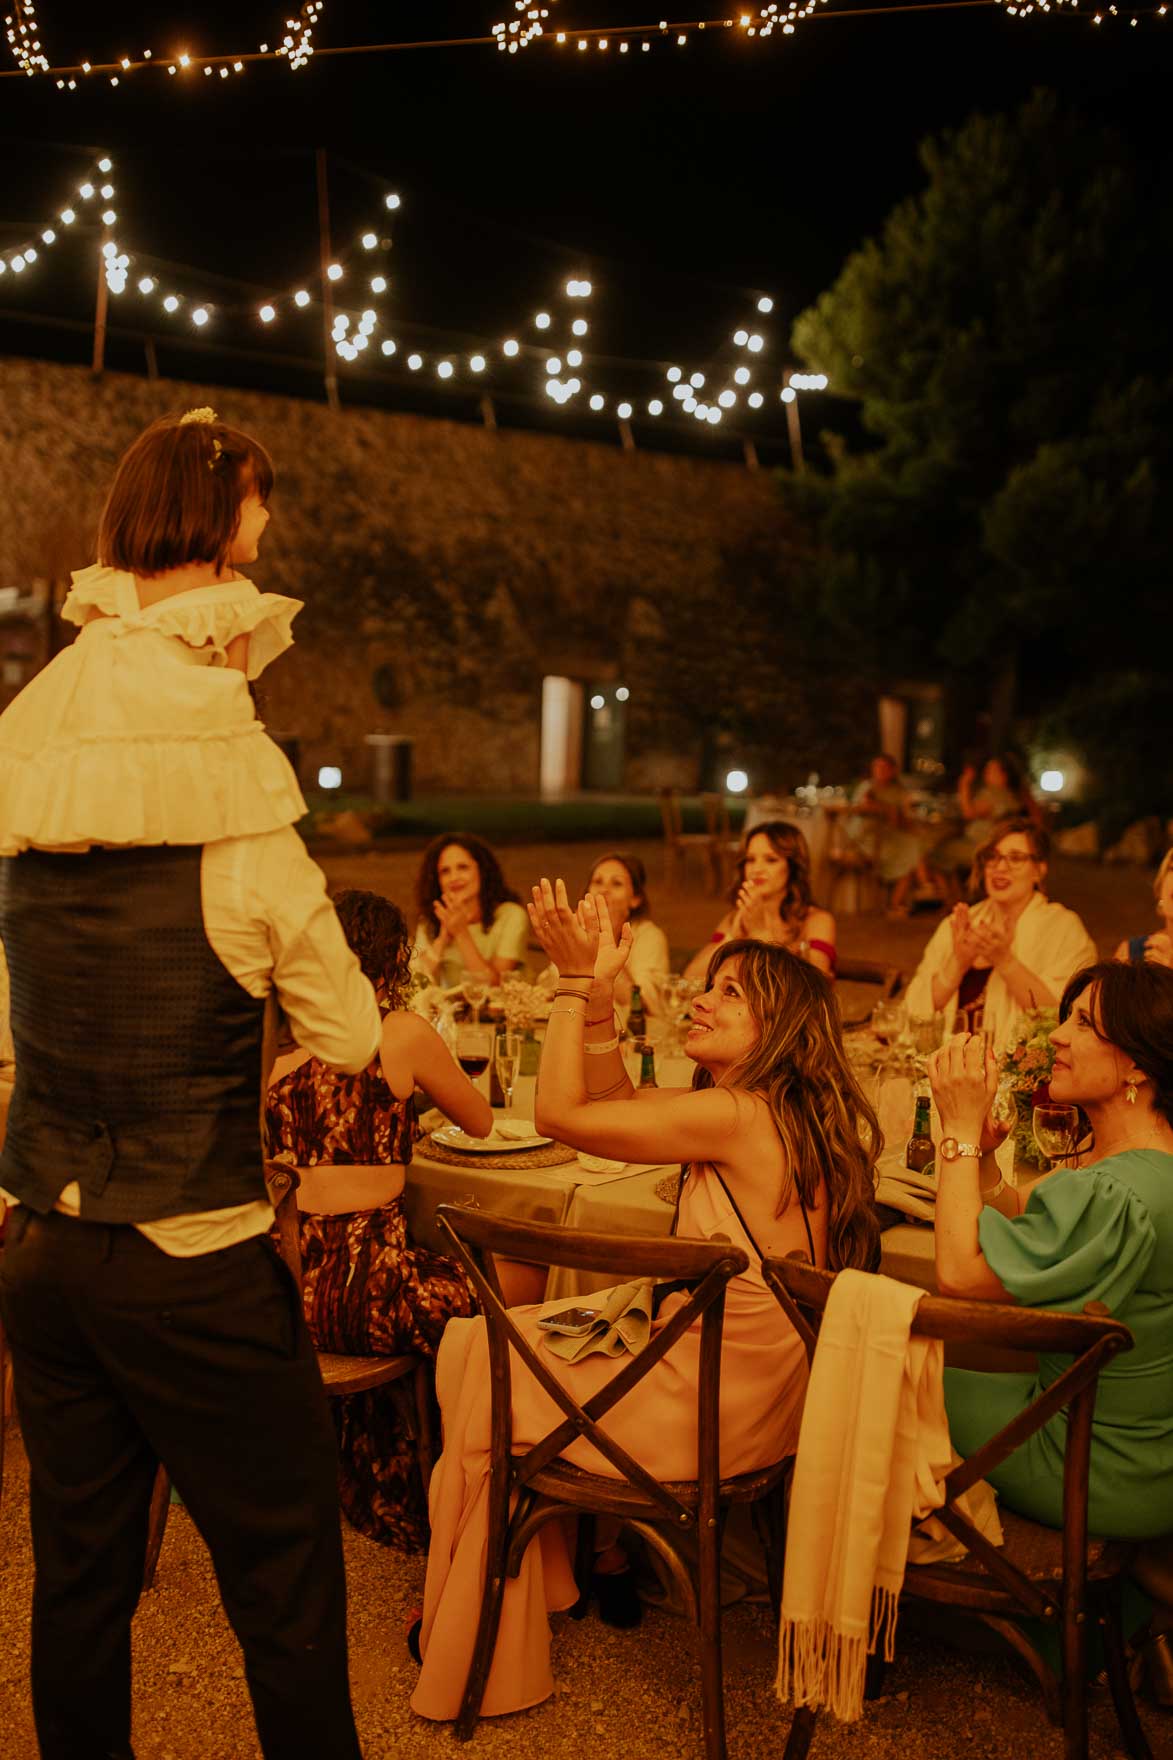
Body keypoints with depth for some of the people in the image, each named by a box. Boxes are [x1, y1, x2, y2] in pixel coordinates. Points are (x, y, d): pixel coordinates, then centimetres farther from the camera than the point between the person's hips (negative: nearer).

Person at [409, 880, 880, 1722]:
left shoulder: (738, 1116, -24)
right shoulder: (782, 1113, 4)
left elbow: (562, 1113, -20)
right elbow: (615, 1099, 9)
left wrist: (578, 978, -15)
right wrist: (595, 989, -2)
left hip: (714, 1407, -9)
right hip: (745, 1381, 9)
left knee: (486, 1376, 11)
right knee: (479, 1340, 16)